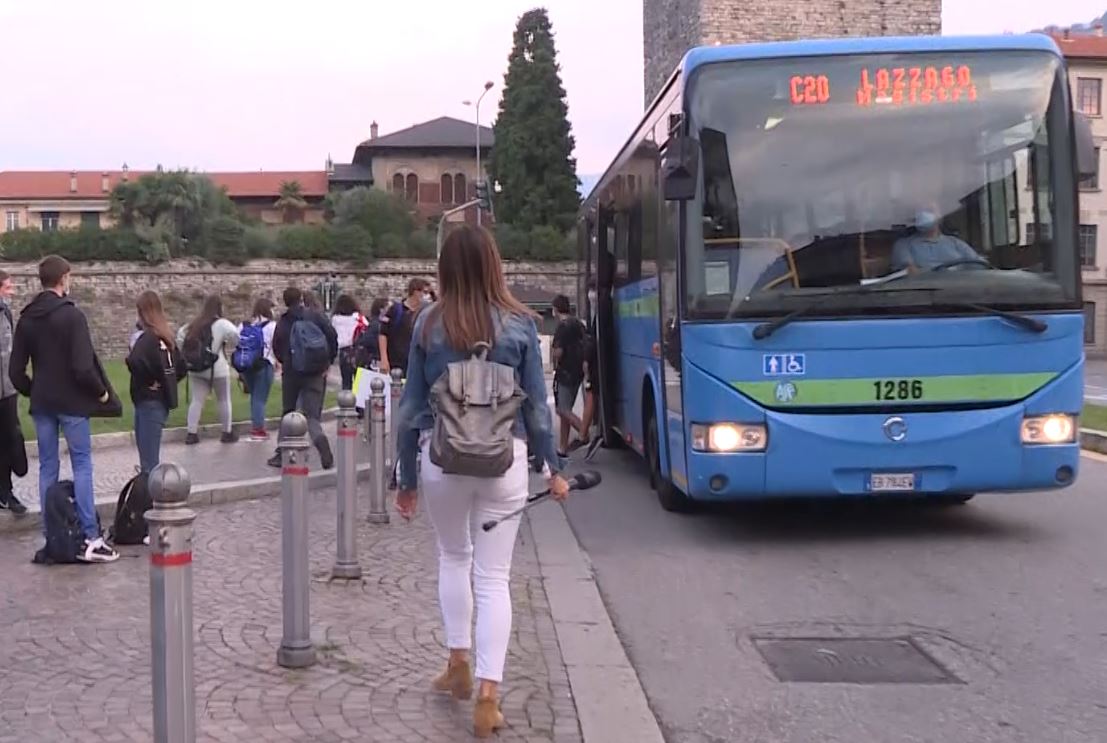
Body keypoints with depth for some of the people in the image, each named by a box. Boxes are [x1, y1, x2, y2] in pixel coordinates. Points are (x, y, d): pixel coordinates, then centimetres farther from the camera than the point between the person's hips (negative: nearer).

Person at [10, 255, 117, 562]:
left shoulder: (26, 318, 6)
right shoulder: (72, 315, -13)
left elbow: (16, 371, 6)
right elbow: (83, 367, -19)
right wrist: (101, 391, -4)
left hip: (42, 404, 6)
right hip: (72, 402, -5)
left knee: (47, 467, 11)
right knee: (81, 465, -2)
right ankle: (90, 539, -6)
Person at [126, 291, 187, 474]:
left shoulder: (147, 337, -16)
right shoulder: (166, 337, 10)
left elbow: (135, 362, -34)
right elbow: (182, 367, 17)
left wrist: (148, 381, -17)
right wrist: (167, 383, 10)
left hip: (149, 401, -9)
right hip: (161, 400, 9)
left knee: (149, 458, -6)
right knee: (149, 453, 21)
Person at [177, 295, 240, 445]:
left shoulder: (195, 324, 10)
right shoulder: (221, 323, -11)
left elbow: (180, 336, 15)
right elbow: (234, 334, -27)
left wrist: (188, 353, 15)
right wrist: (229, 349, -11)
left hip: (196, 369, 6)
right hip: (217, 369, -5)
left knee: (197, 400, 9)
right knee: (224, 400, 8)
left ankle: (192, 433, 6)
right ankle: (227, 433, 15)